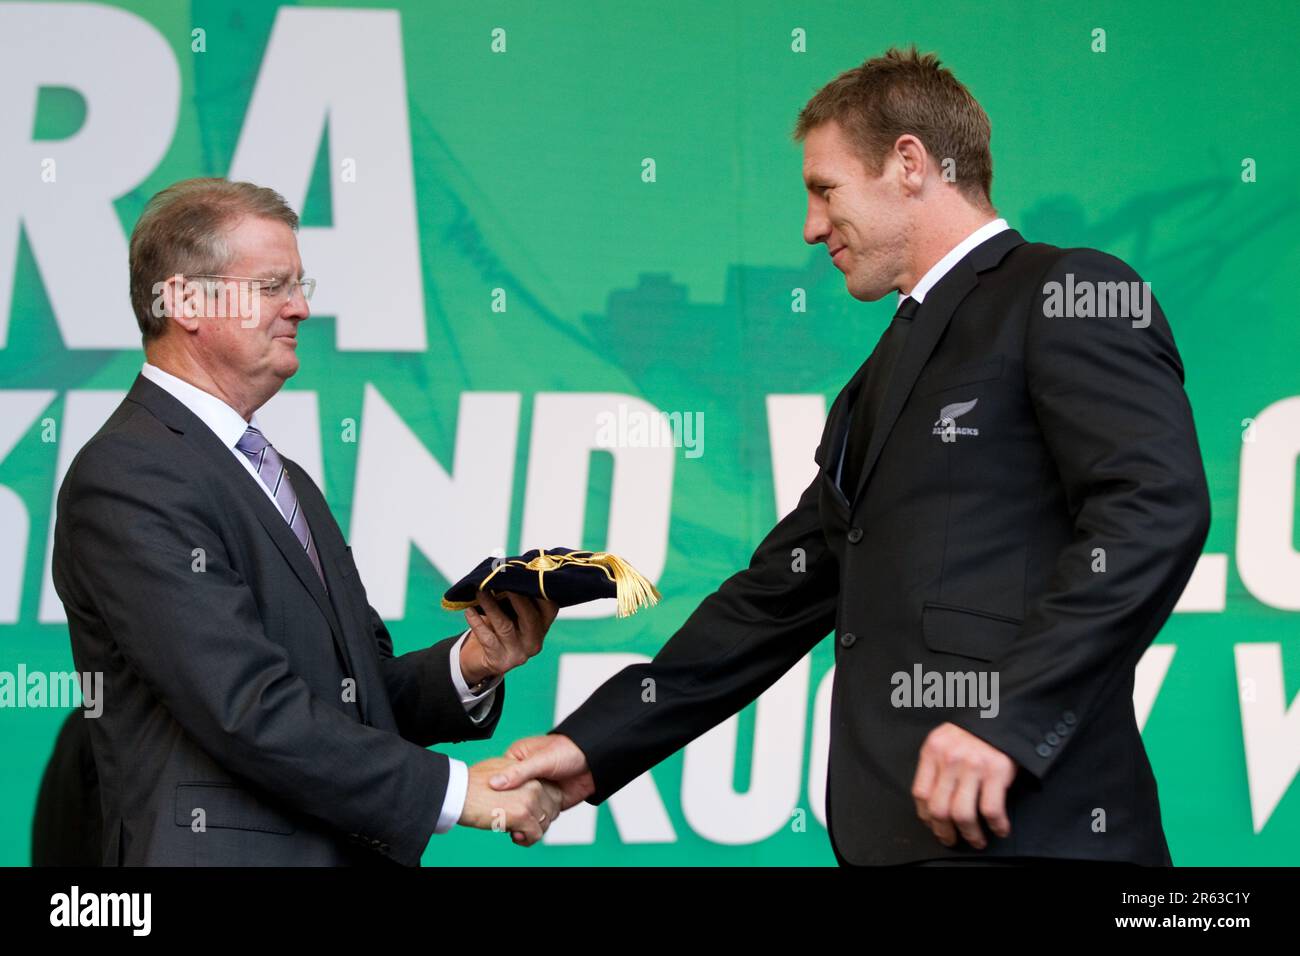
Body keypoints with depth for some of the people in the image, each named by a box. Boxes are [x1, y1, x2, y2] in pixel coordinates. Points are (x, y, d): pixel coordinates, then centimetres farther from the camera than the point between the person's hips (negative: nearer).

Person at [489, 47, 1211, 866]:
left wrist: (1010, 718, -22)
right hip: (896, 830, 8)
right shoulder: (879, 383, 27)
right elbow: (781, 593, 26)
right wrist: (595, 747, 19)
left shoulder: (1065, 295, -1)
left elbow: (1158, 507, -15)